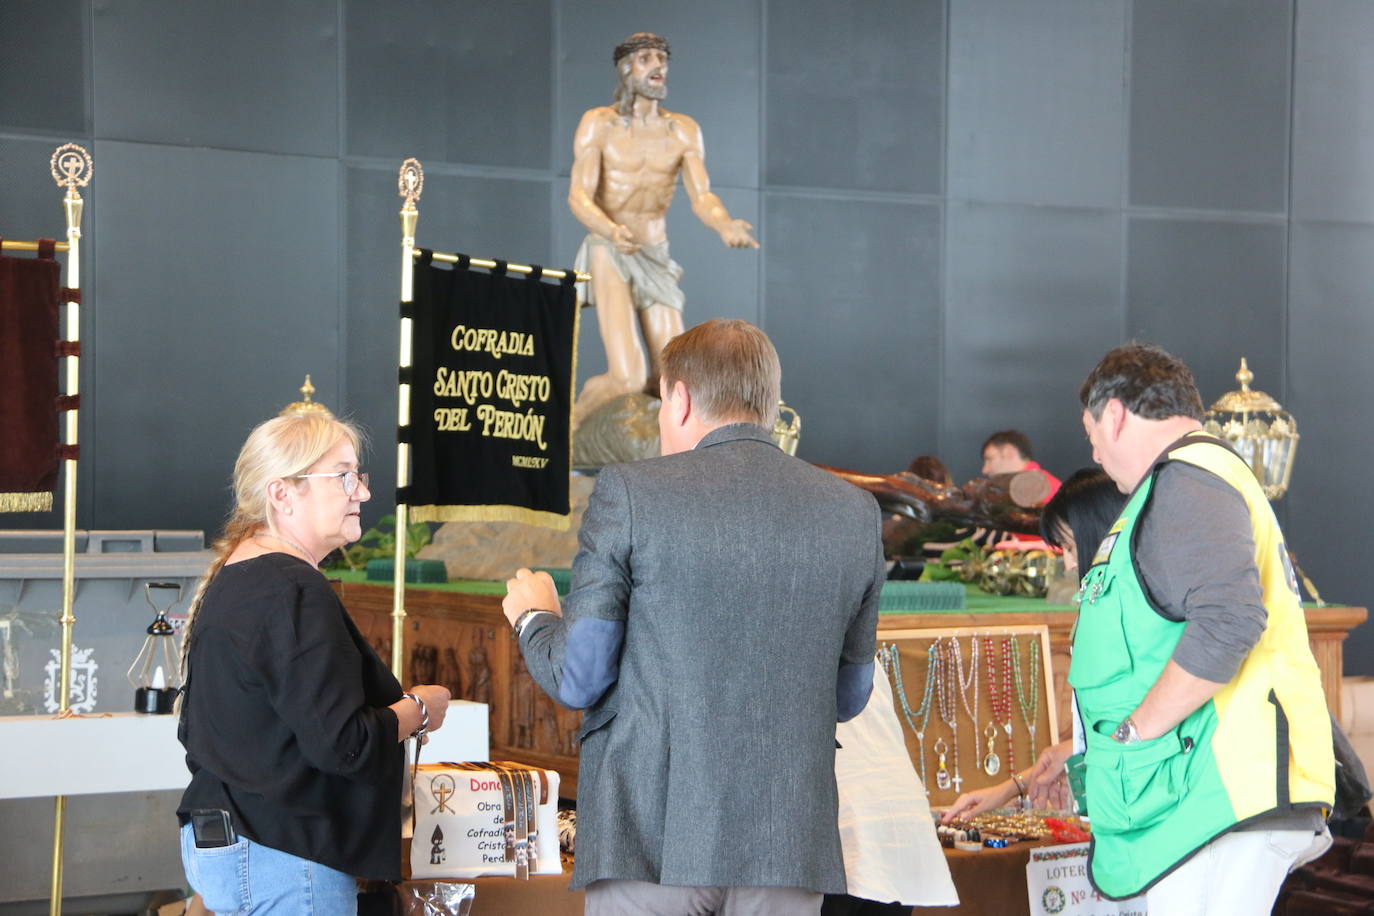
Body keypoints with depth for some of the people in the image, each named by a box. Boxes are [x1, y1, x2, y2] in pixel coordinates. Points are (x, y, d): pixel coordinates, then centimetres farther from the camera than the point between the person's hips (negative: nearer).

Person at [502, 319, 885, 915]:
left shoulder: (630, 493, -5)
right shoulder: (855, 512, 5)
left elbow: (576, 680, -3)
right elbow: (849, 696, 14)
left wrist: (535, 616, 18)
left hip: (652, 840, -3)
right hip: (789, 844, 3)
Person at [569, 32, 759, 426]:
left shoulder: (684, 130, 5)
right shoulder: (599, 123, -6)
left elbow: (702, 197, -5)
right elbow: (578, 196, -15)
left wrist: (726, 225, -29)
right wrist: (612, 231, -37)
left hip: (657, 259, 5)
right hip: (609, 255, -5)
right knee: (629, 378, -19)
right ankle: (570, 427, 10)